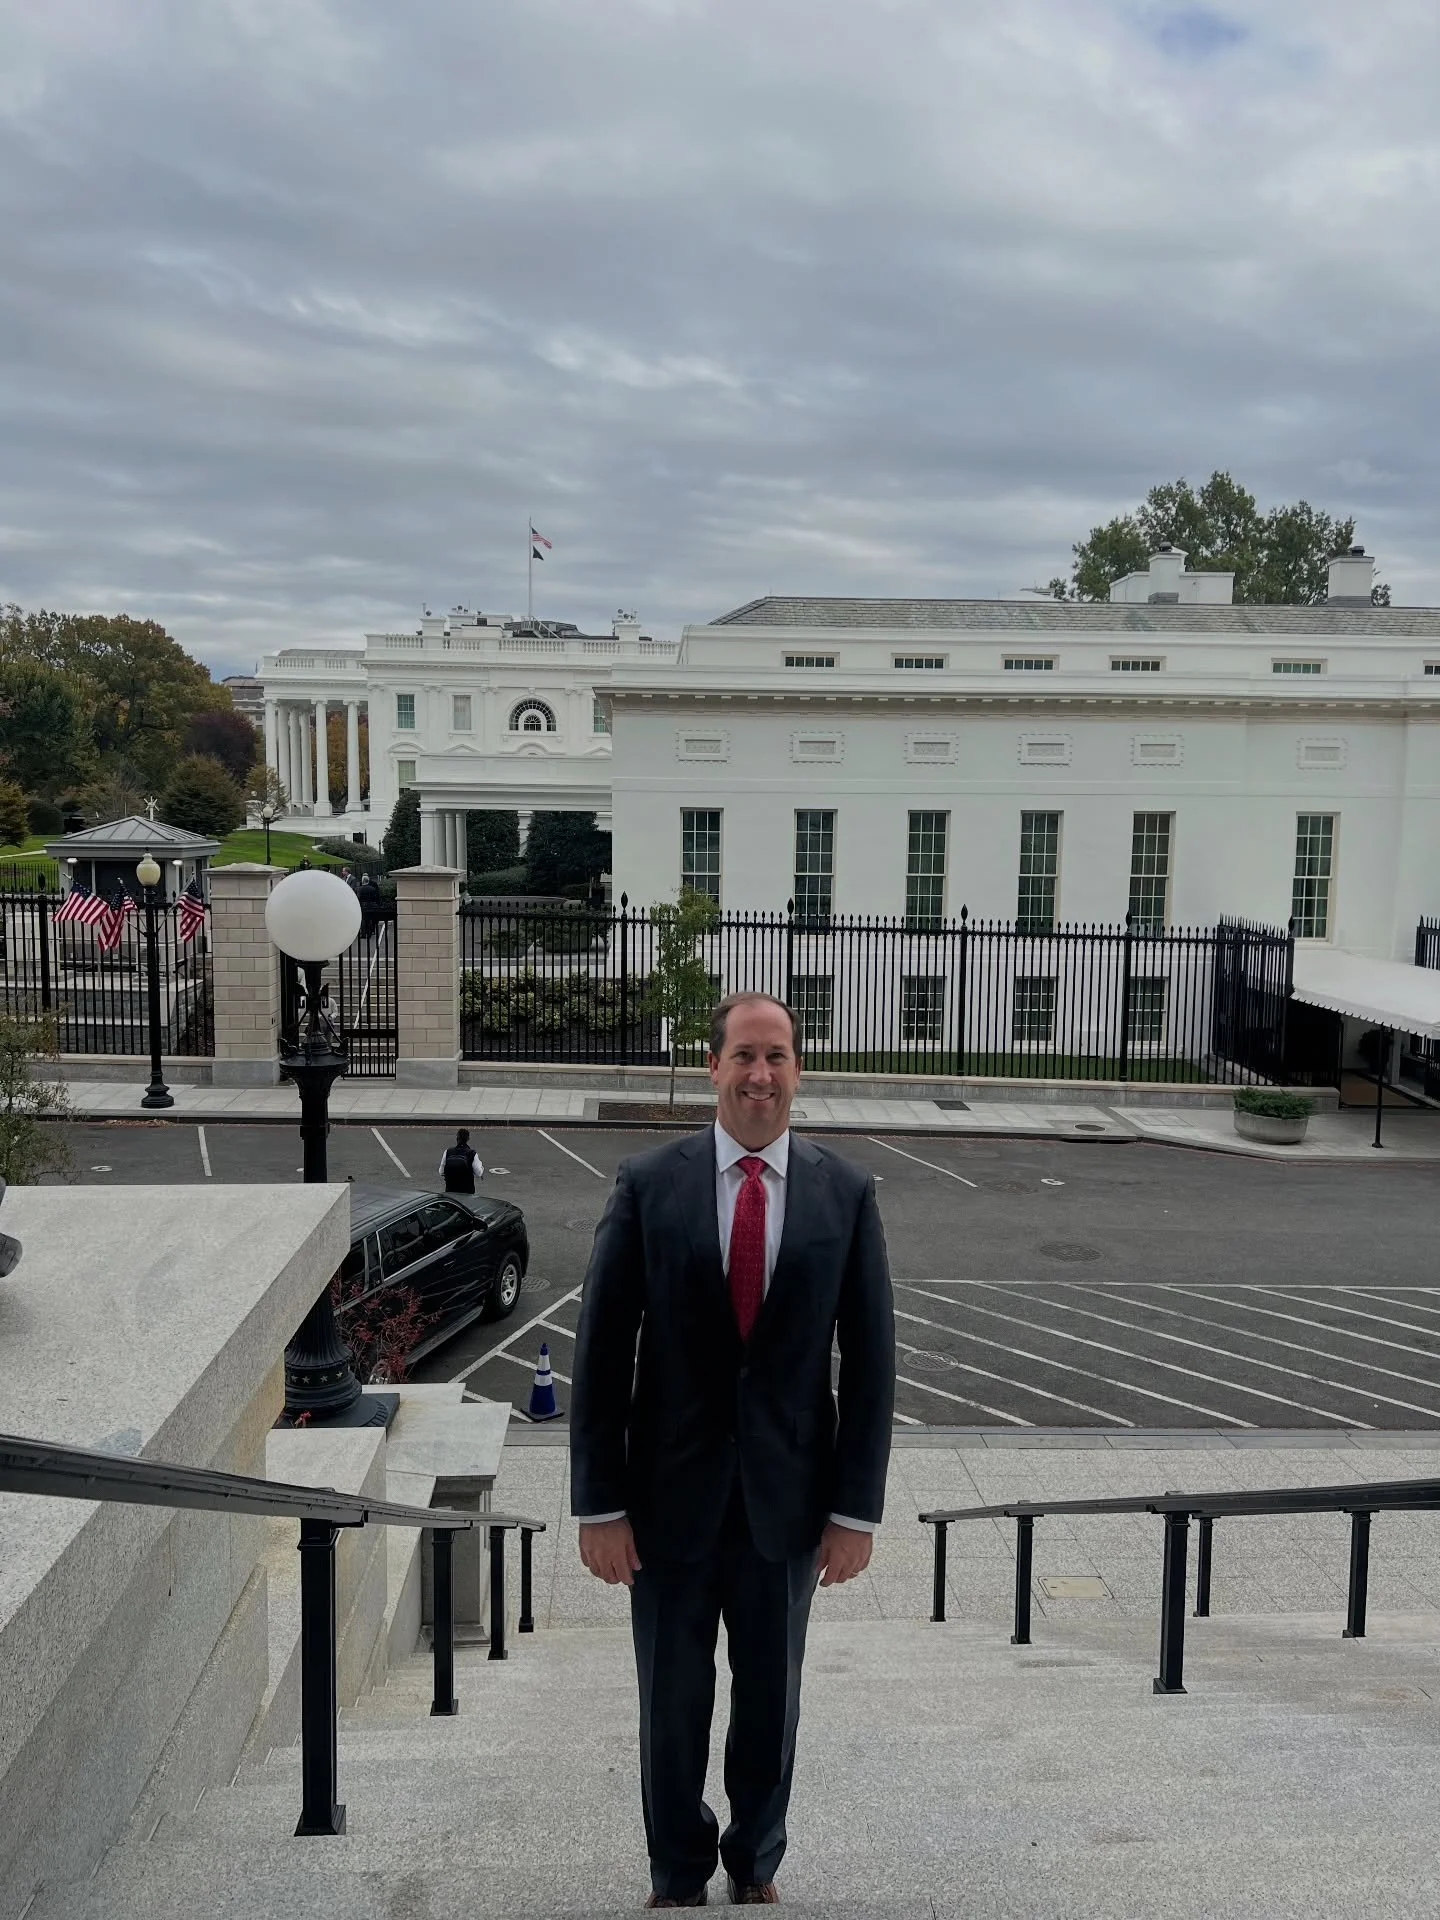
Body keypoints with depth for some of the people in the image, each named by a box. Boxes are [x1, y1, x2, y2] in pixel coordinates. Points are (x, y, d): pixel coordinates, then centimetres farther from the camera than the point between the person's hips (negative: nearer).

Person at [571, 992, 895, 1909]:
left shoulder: (846, 1193, -6)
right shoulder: (648, 1185, -9)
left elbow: (870, 1359, -2)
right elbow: (602, 1352, -6)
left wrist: (856, 1510, -4)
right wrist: (600, 1505, -7)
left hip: (786, 1497, 1)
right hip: (672, 1494, -1)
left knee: (771, 1698, 18)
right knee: (672, 1699, 15)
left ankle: (757, 1866, 43)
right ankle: (679, 1875, 39)